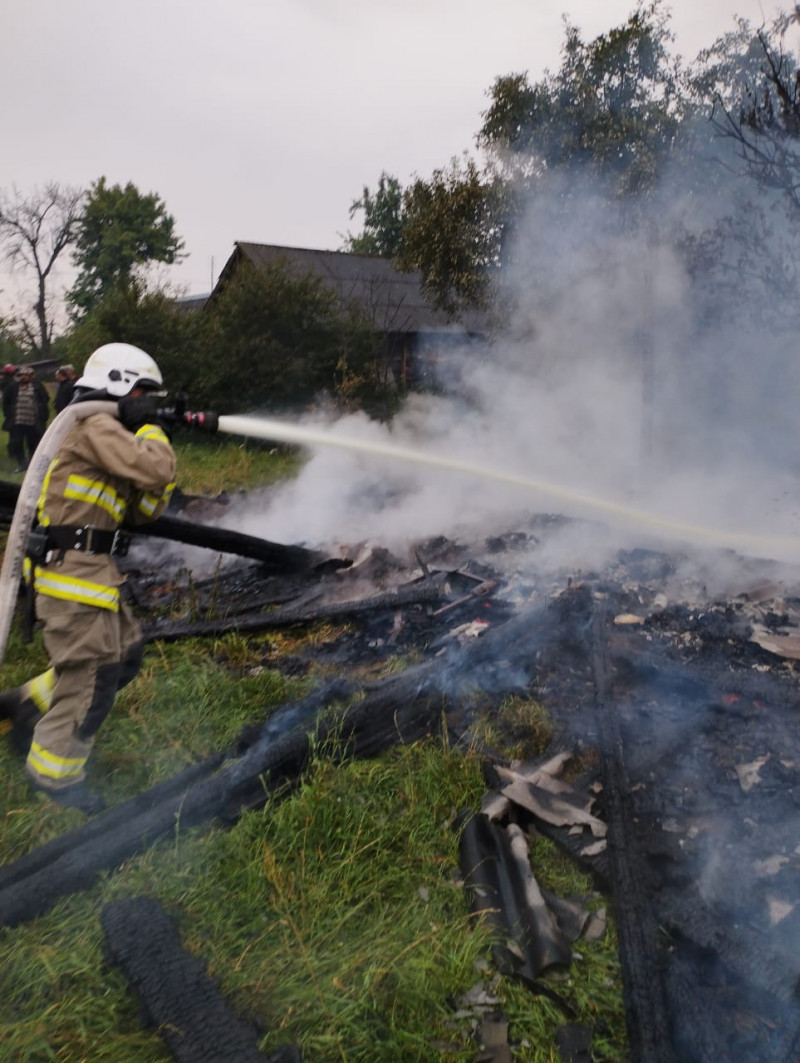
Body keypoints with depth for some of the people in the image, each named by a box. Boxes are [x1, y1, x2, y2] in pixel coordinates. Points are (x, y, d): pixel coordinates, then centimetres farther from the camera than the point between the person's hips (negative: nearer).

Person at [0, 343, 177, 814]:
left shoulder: (109, 432, 19)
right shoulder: (96, 427, -12)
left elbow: (144, 510, 15)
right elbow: (154, 469, -26)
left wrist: (153, 439, 6)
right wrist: (150, 429, -6)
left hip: (93, 569, 10)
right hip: (73, 569, -10)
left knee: (125, 656, 16)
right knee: (92, 674, -1)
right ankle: (56, 774, 16)